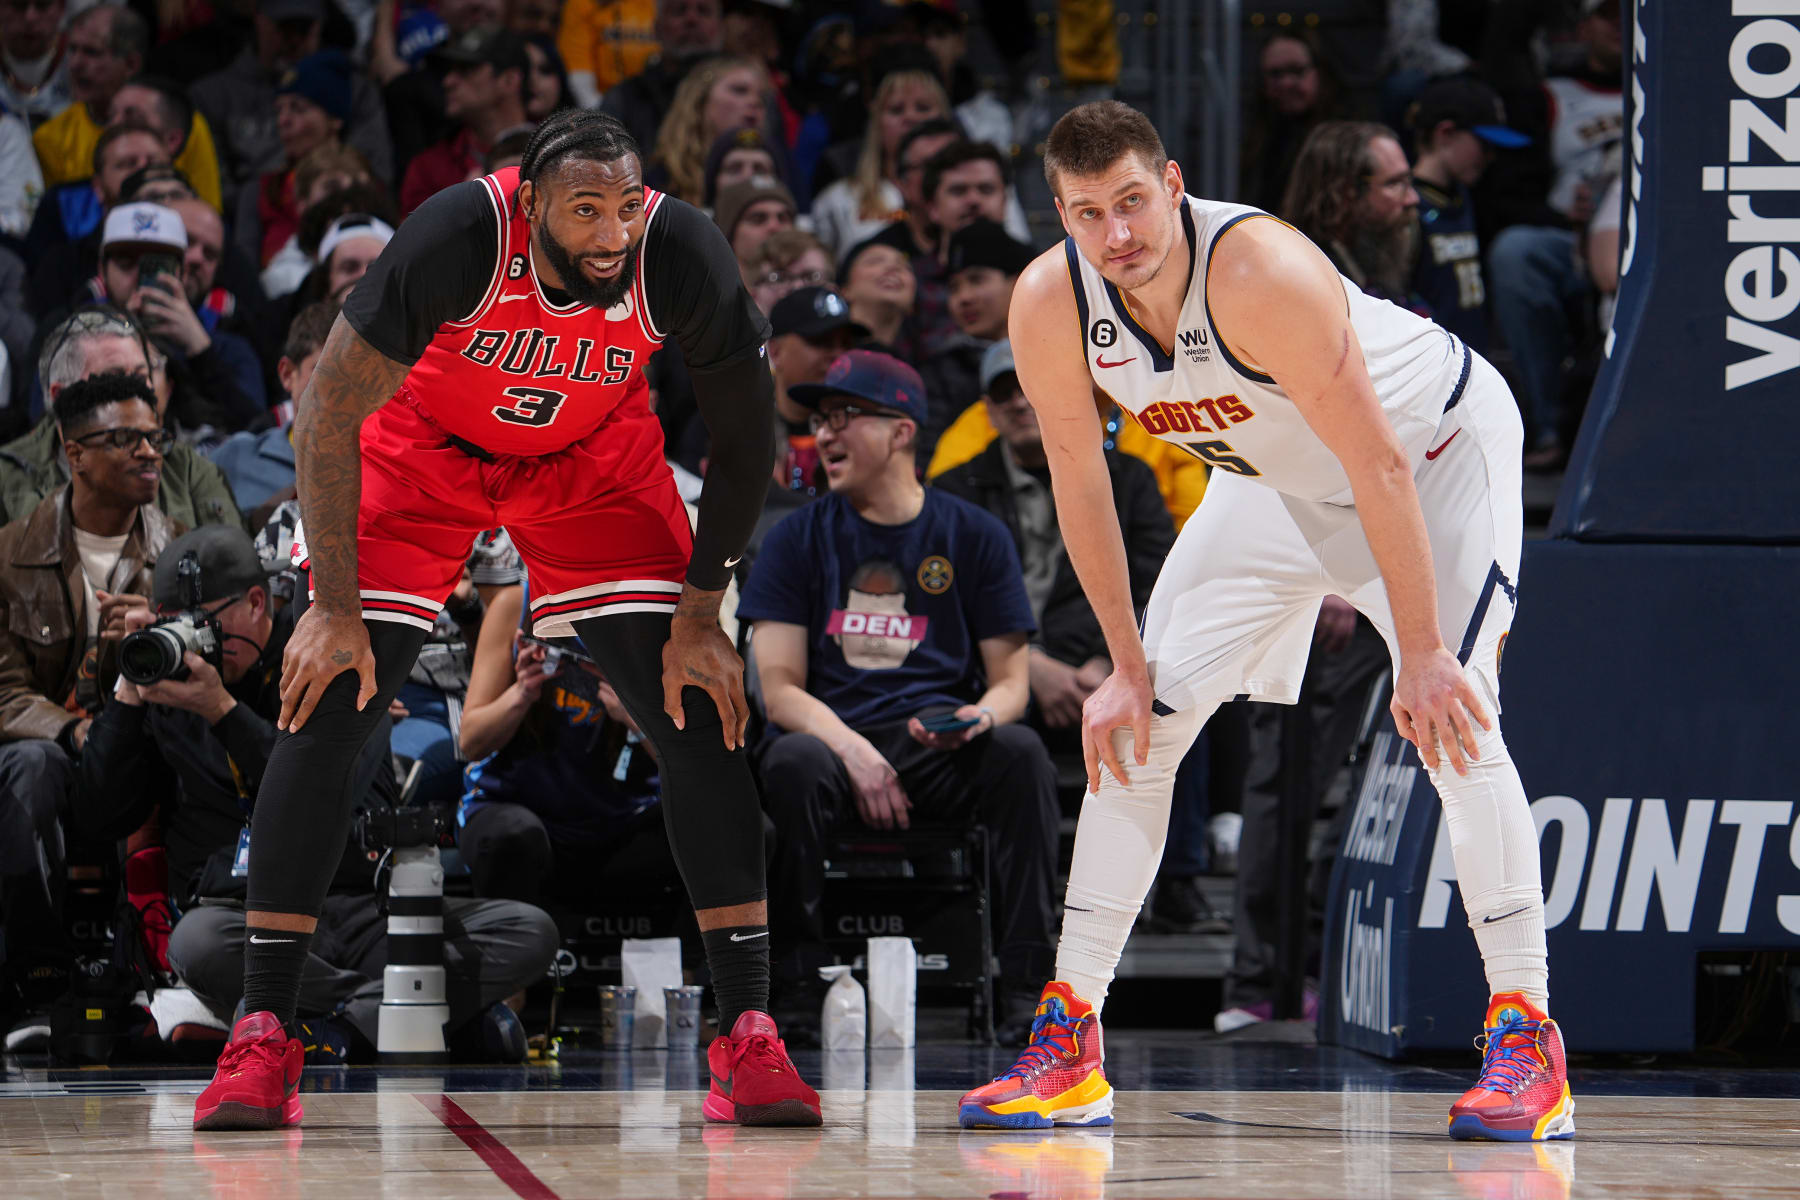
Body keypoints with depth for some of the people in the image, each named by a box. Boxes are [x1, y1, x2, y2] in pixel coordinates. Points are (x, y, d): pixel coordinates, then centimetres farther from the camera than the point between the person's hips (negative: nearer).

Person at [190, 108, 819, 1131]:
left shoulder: (682, 256, -30)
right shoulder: (458, 237, -35)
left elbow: (745, 435, -12)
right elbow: (329, 413, -24)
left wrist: (701, 613, -13)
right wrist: (334, 609, -23)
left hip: (594, 455, 2)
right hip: (424, 443, -2)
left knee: (699, 718, -10)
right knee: (328, 710, -12)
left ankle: (749, 1035, -6)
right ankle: (262, 1038, -6)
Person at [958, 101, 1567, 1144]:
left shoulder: (1260, 274, -38)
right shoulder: (1050, 306, -21)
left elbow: (1379, 464, -34)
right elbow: (1081, 488, -7)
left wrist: (1423, 655, -32)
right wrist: (1127, 668, -7)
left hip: (1440, 450, -6)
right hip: (1279, 484, 6)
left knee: (1452, 720, -23)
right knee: (1135, 730, -1)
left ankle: (1530, 1045, -17)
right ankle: (1068, 1047, 6)